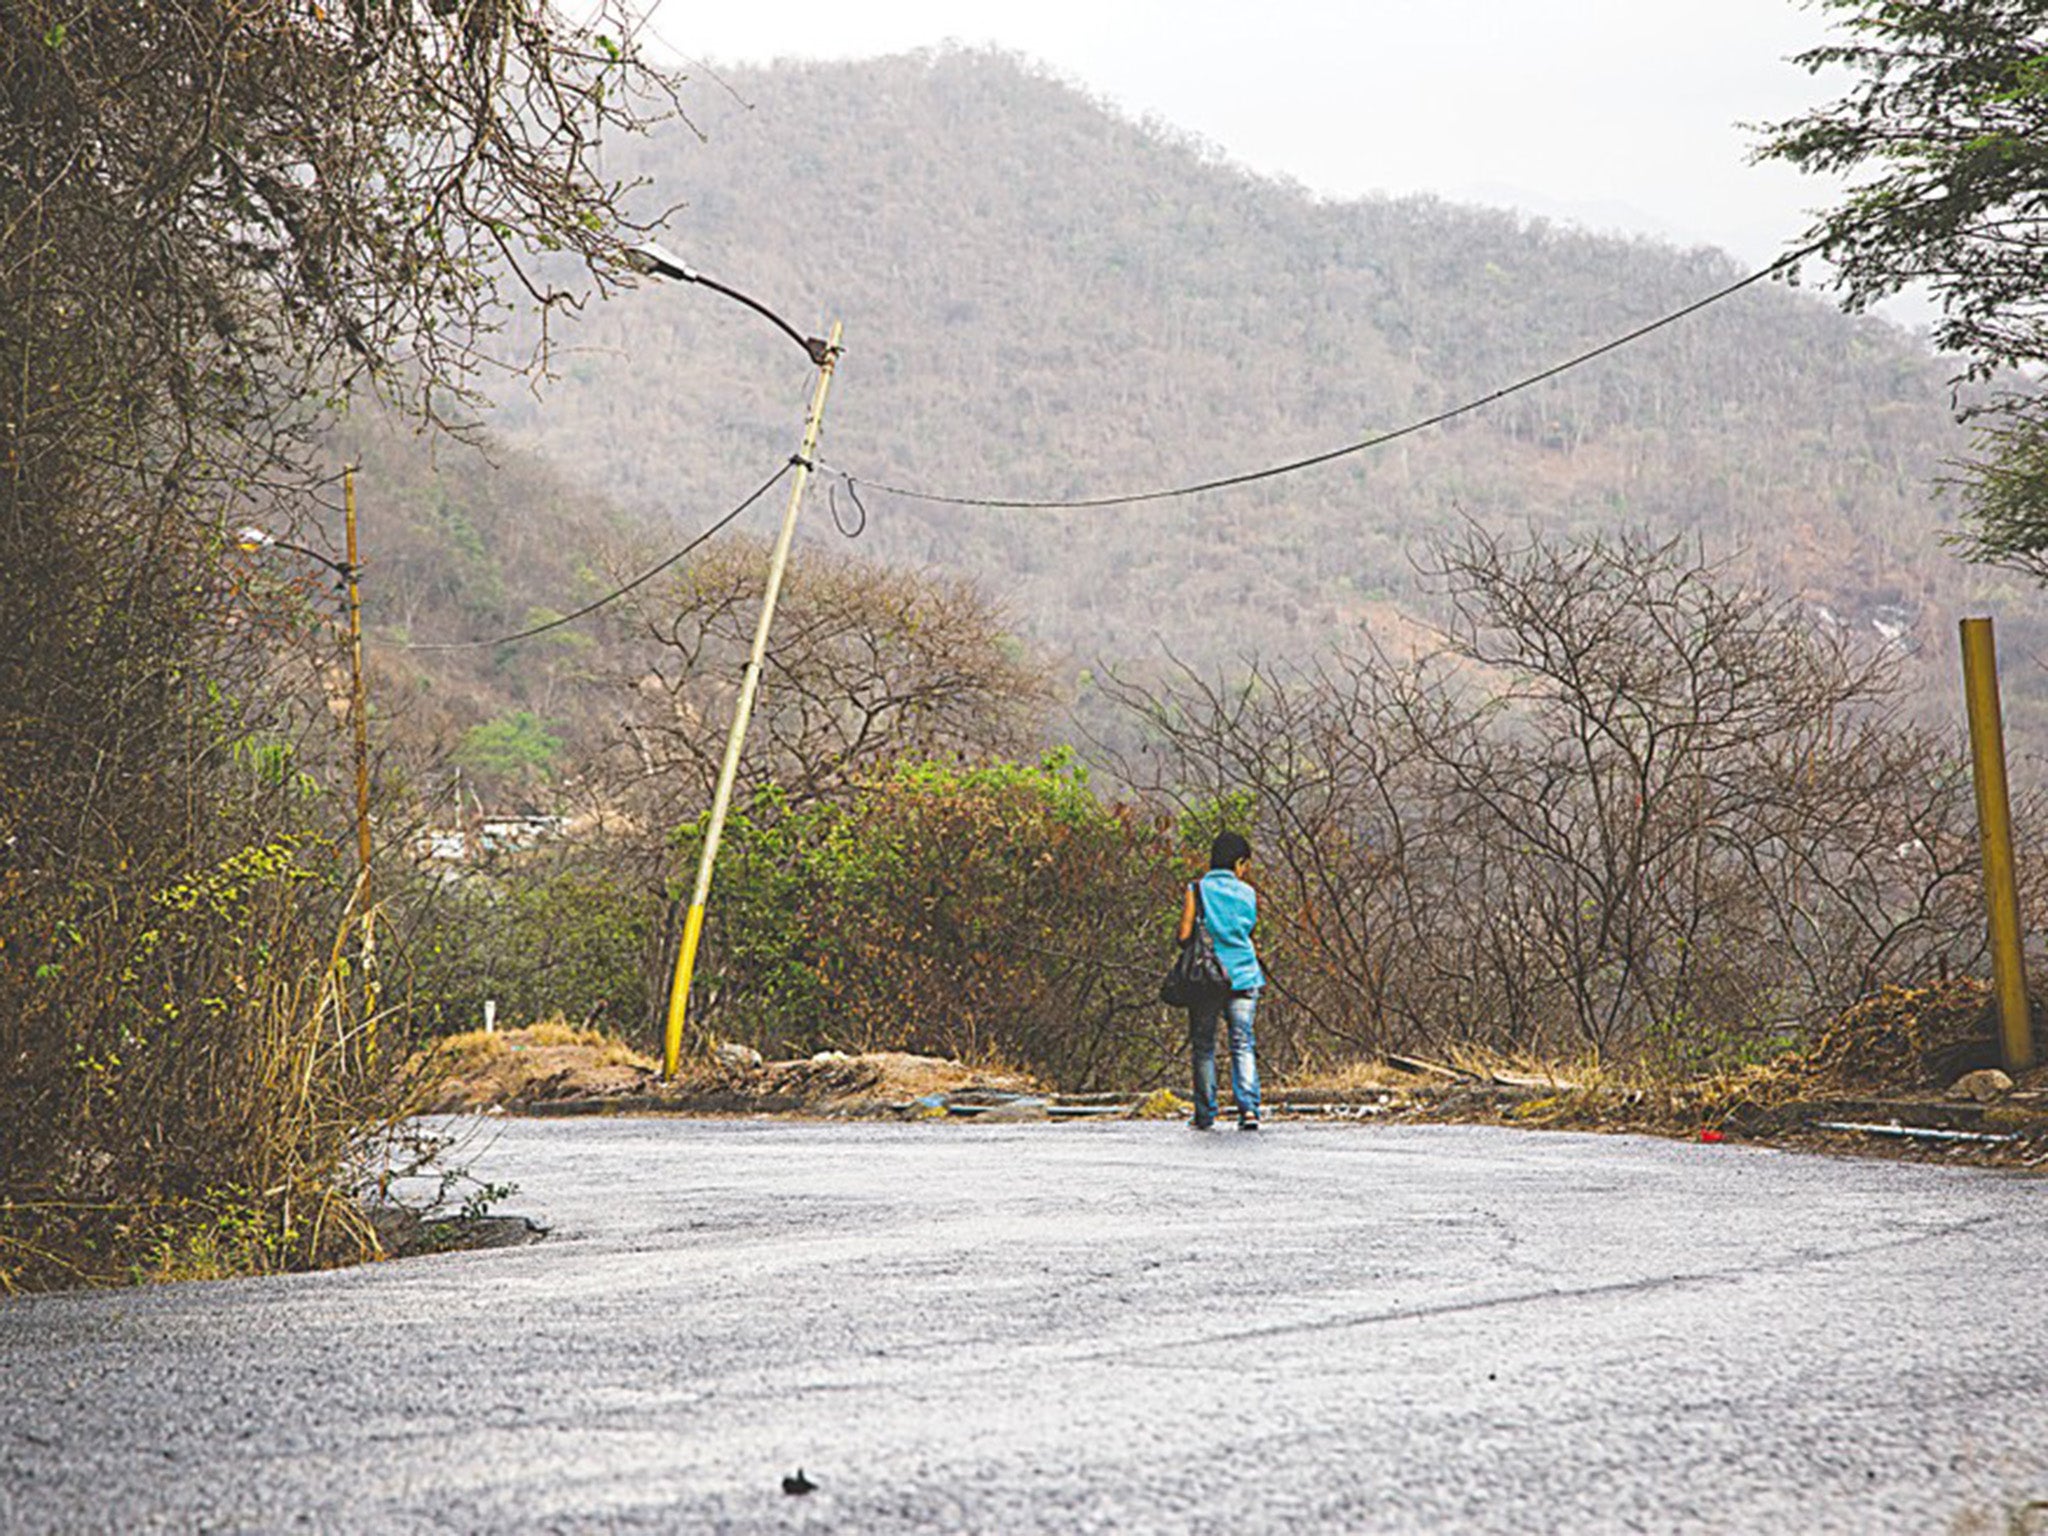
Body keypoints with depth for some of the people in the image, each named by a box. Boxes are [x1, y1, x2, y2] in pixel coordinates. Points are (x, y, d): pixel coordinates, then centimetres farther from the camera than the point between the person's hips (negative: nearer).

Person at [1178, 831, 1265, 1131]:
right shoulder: (1247, 893, 4)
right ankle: (1248, 1107, -12)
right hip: (1243, 976, 1)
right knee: (1243, 1044, 3)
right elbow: (1249, 931, 14)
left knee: (1203, 1047, 7)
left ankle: (1205, 1114, 8)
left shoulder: (1197, 890, -2)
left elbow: (1184, 936, -6)